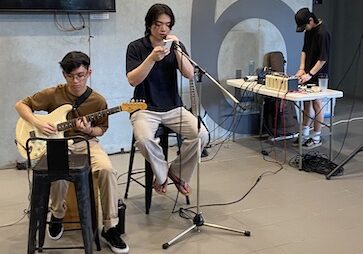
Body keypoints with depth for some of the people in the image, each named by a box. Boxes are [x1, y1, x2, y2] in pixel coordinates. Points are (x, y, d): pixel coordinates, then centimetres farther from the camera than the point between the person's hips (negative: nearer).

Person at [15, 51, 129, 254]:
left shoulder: (98, 100, -3)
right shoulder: (53, 94, -5)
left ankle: (110, 228, -16)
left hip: (86, 142, 1)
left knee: (107, 169, -30)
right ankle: (57, 214, 1)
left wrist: (89, 130, -16)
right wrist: (37, 123, -14)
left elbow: (102, 129, 8)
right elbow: (21, 105, 3)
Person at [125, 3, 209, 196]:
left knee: (201, 134, -21)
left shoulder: (176, 46, 7)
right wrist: (152, 58, -25)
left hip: (173, 108, 3)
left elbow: (190, 75, -6)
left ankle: (178, 172, 4)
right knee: (144, 139, -34)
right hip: (145, 108, -3)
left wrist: (177, 50, -18)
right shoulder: (136, 47, -2)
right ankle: (162, 174, -3)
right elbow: (132, 80, -13)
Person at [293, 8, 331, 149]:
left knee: (316, 105, 0)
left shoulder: (322, 33, -20)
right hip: (308, 74, 8)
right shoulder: (308, 31, 7)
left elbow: (323, 59, -21)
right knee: (307, 103, 13)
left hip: (318, 76, -8)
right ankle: (304, 135, 24)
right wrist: (302, 69, 2)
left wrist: (310, 74, -21)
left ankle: (316, 138, 10)